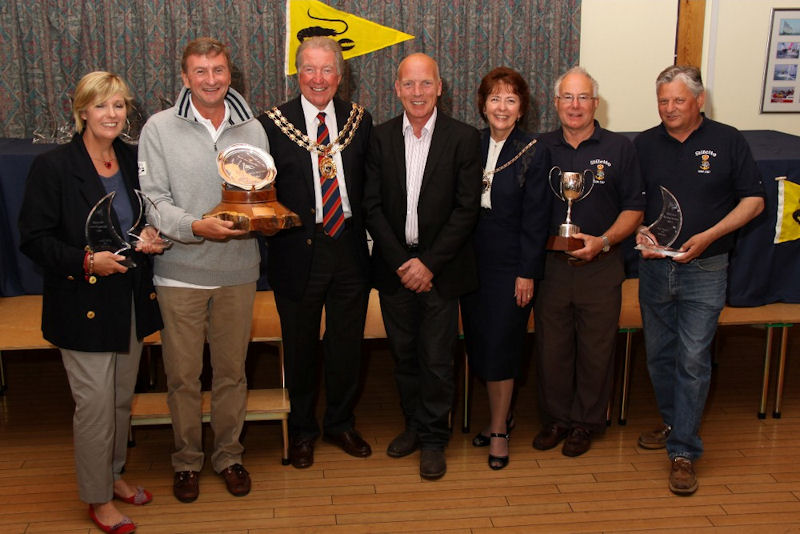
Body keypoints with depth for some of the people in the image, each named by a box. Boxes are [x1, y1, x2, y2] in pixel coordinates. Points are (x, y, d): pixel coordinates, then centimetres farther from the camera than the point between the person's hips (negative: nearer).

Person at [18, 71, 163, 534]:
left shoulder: (134, 161, 5)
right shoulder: (53, 167, -12)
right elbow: (34, 239, -11)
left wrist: (150, 237, -4)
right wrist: (87, 261, -24)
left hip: (131, 301, 6)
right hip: (84, 305, -6)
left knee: (123, 397, 17)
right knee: (95, 403, 0)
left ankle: (114, 473, 37)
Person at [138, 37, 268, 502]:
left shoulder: (253, 128, 4)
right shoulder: (160, 129, -4)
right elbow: (152, 201, -8)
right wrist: (197, 226, -23)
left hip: (238, 271, 2)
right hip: (181, 271, -2)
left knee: (232, 371, 13)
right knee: (183, 375, 8)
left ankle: (229, 455, 30)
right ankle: (188, 460, 27)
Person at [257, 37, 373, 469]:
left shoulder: (359, 120, 4)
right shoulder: (273, 124, -4)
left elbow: (369, 185, 6)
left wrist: (362, 231, -4)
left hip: (350, 250, 2)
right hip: (298, 252, -2)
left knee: (347, 344, 14)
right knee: (300, 348, 12)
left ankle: (341, 424, 35)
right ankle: (302, 431, 32)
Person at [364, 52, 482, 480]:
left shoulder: (463, 138, -4)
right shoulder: (381, 137, 3)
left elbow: (467, 209, -7)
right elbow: (373, 205, 1)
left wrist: (429, 263, -12)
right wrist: (402, 261, -8)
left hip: (440, 267, -3)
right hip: (394, 267, 3)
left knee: (436, 359, 3)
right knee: (403, 353, 13)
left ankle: (433, 439, 18)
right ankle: (414, 425, 31)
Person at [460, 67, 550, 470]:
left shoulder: (533, 154, -6)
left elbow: (535, 220, -8)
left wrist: (526, 273, -11)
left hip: (511, 265, -4)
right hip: (473, 262, 4)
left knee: (501, 346, 0)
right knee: (479, 344, 10)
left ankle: (500, 431, 16)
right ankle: (501, 416, 30)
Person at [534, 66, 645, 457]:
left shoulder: (619, 148, 1)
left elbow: (634, 208, 0)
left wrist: (602, 241, -14)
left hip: (601, 266, -1)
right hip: (550, 265, 2)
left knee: (595, 350, 7)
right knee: (551, 347, 9)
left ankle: (586, 422, 24)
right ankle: (556, 418, 27)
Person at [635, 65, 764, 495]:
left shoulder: (727, 141, -3)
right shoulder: (644, 144, 6)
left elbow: (754, 200, -2)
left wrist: (709, 236, -14)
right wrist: (639, 232, -8)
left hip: (704, 268, -4)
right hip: (654, 264, 4)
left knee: (692, 358, -6)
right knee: (659, 353, 14)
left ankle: (683, 451, 3)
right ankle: (672, 423, 35)